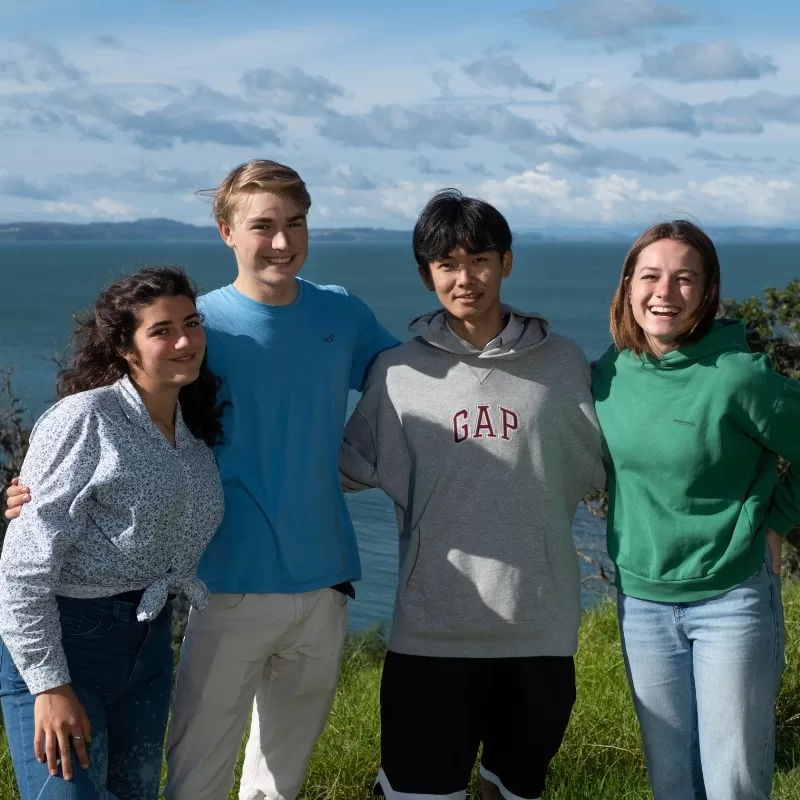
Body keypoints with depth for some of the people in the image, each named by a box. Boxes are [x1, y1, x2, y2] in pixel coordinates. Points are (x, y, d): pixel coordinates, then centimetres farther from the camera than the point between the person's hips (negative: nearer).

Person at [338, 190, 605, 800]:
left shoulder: (562, 362, 3)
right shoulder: (399, 371, 1)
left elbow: (596, 469, 13)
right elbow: (352, 467, 9)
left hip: (540, 622, 1)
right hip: (431, 626, -1)